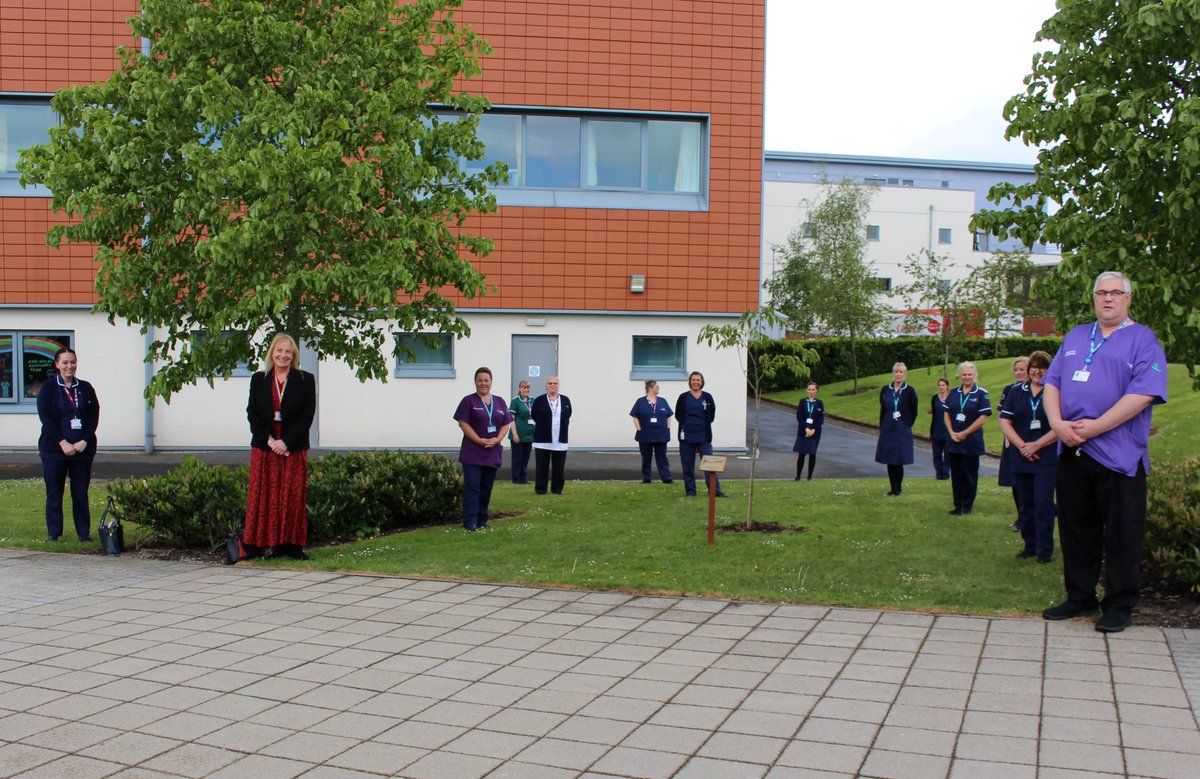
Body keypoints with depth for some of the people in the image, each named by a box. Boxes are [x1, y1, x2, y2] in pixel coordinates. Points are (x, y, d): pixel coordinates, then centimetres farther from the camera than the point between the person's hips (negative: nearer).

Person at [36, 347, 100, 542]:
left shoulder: (85, 388, 9)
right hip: (54, 449, -2)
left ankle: (84, 532, 10)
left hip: (83, 449, 2)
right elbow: (45, 416, -6)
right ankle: (53, 533, 10)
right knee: (54, 493, 2)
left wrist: (84, 441, -9)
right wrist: (62, 443, -14)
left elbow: (94, 416, 4)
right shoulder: (47, 388, 2)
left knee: (81, 493, 4)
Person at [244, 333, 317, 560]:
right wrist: (269, 440, -10)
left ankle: (291, 545, 4)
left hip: (294, 448, -1)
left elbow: (307, 415, -3)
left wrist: (286, 442, -12)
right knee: (262, 495, 0)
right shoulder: (258, 379, 9)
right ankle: (263, 544, 5)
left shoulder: (305, 380, 4)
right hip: (264, 447, 1)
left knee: (293, 496, -1)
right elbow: (252, 413, 3)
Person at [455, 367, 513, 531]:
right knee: (472, 488, -8)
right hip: (472, 453, -4)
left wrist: (497, 439, -9)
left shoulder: (499, 402, 12)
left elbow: (506, 424, 9)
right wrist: (480, 440, -16)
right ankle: (470, 523, -8)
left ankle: (482, 521, 16)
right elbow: (463, 423, -8)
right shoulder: (468, 401, 0)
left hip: (493, 453, 4)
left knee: (486, 489, 9)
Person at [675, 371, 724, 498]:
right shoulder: (683, 397, 3)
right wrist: (688, 424, 3)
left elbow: (711, 415, 8)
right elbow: (678, 416, 6)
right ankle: (690, 491, 15)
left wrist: (704, 425, 2)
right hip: (686, 436, 0)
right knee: (688, 466, 5)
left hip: (704, 437, 0)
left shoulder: (707, 397, 4)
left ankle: (715, 491, -1)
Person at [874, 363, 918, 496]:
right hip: (887, 430, 3)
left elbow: (913, 412, 2)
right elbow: (882, 410, 11)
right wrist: (882, 428, 7)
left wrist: (907, 425, -4)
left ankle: (898, 488, 8)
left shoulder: (909, 391, -3)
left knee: (898, 461, -3)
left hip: (902, 431, -3)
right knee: (889, 461, 5)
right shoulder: (885, 390, 6)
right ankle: (893, 488, 14)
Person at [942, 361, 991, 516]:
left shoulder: (981, 394, -5)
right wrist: (952, 432, -6)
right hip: (954, 441, 4)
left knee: (970, 475, 3)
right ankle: (958, 505, 14)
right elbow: (946, 414, 9)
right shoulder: (953, 393, 9)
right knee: (956, 475, 7)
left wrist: (965, 433, -12)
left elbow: (983, 417, -11)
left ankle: (968, 505, 13)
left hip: (972, 442, -4)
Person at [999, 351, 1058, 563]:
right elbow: (1005, 422, 4)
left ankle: (1045, 549, 4)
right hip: (1020, 458, 4)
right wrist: (1022, 446, -8)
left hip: (1047, 459, -4)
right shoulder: (1016, 392, 8)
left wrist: (1036, 445, -13)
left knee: (1043, 504, -5)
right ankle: (1030, 545, 19)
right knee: (1025, 504, 9)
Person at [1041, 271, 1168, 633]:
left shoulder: (1143, 340, 0)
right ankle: (1080, 597, 22)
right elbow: (1052, 383, 11)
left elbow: (1144, 393, -13)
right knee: (1075, 528, 11)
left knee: (1120, 533, 1)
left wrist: (1096, 427, -17)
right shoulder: (1075, 338, 17)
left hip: (1119, 455, -5)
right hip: (1072, 452, 5)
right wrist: (1058, 424, -7)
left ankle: (1119, 605, 12)